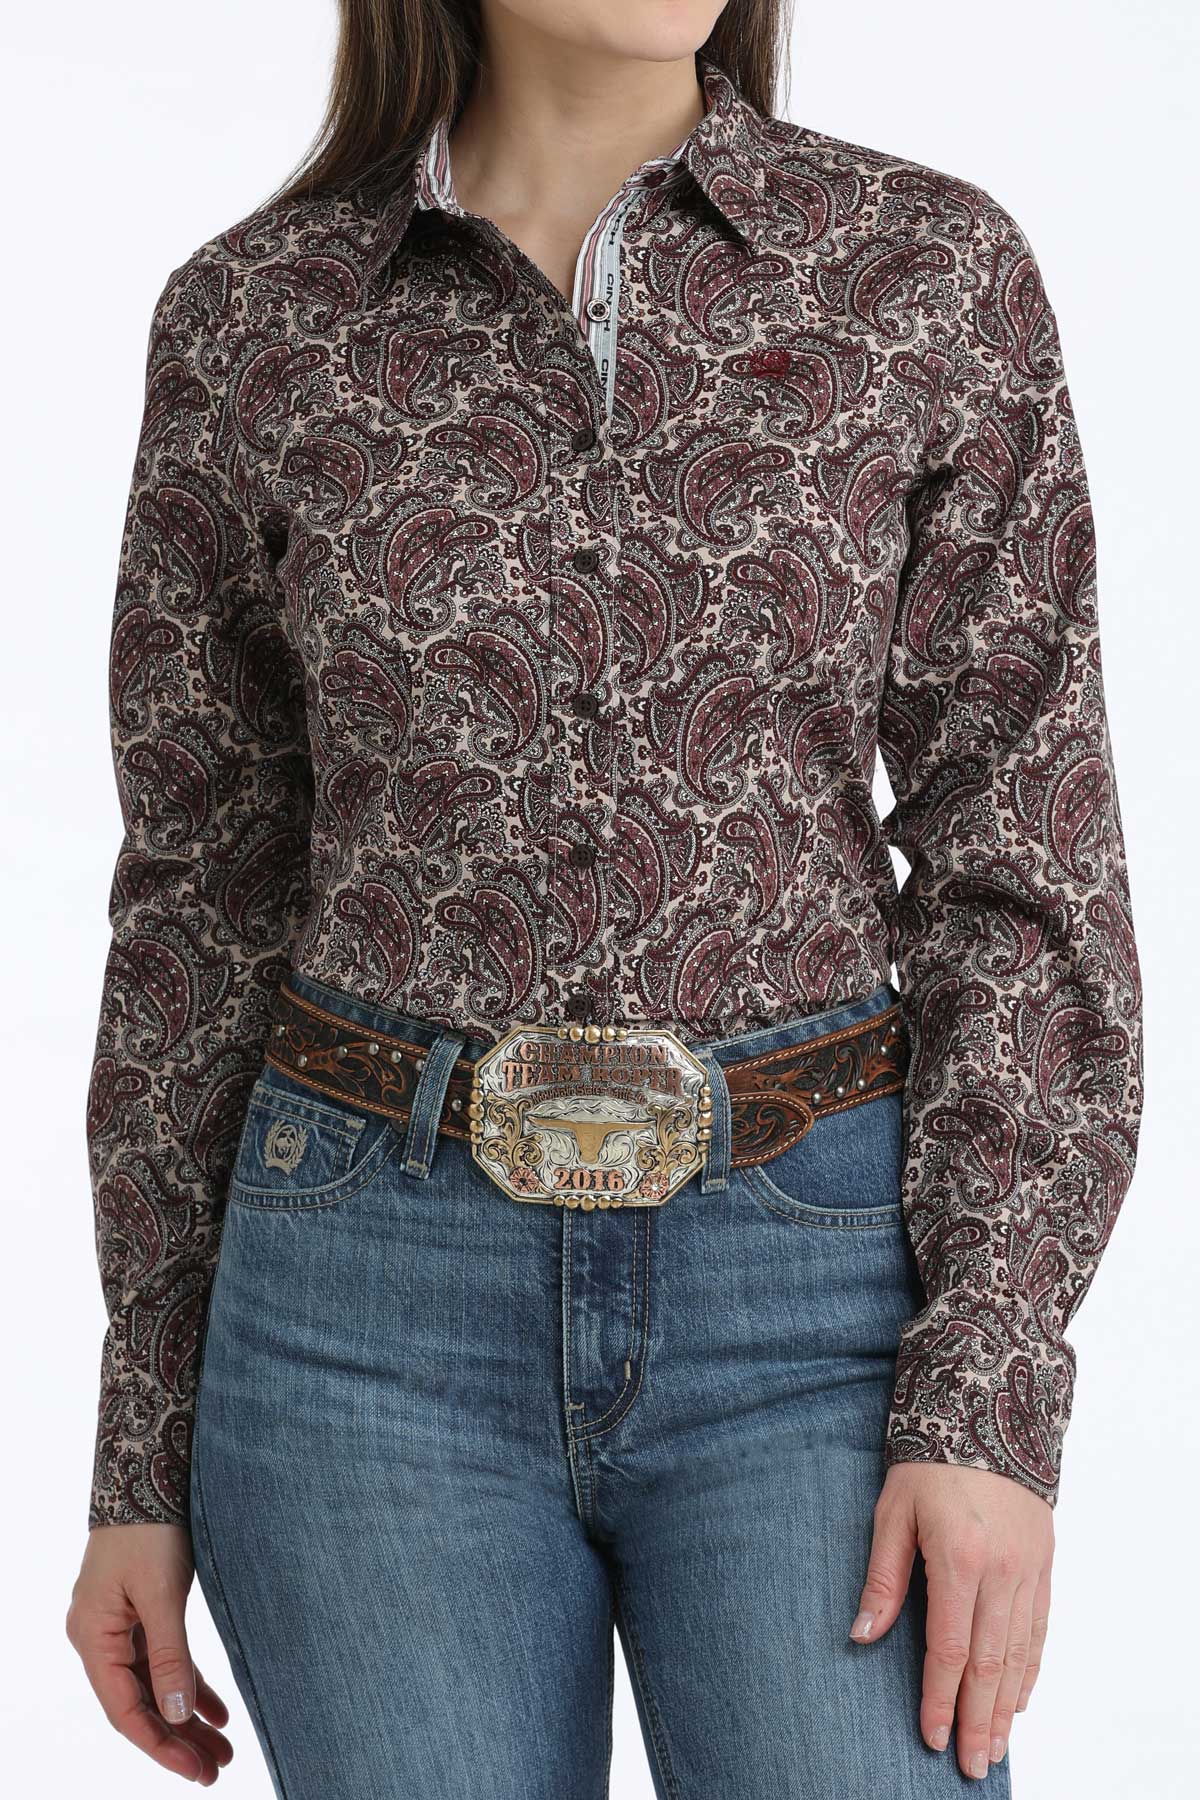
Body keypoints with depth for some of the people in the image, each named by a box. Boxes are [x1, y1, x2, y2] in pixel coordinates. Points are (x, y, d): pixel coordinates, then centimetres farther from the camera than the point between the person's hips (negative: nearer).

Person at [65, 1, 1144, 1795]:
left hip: (812, 1290, 0)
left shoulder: (932, 271, 1)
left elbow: (1024, 862, -1)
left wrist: (993, 1409, -11)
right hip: (380, 1302, 1)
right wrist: (142, 1461, 7)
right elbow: (201, 898, 7)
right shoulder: (251, 320, 2)